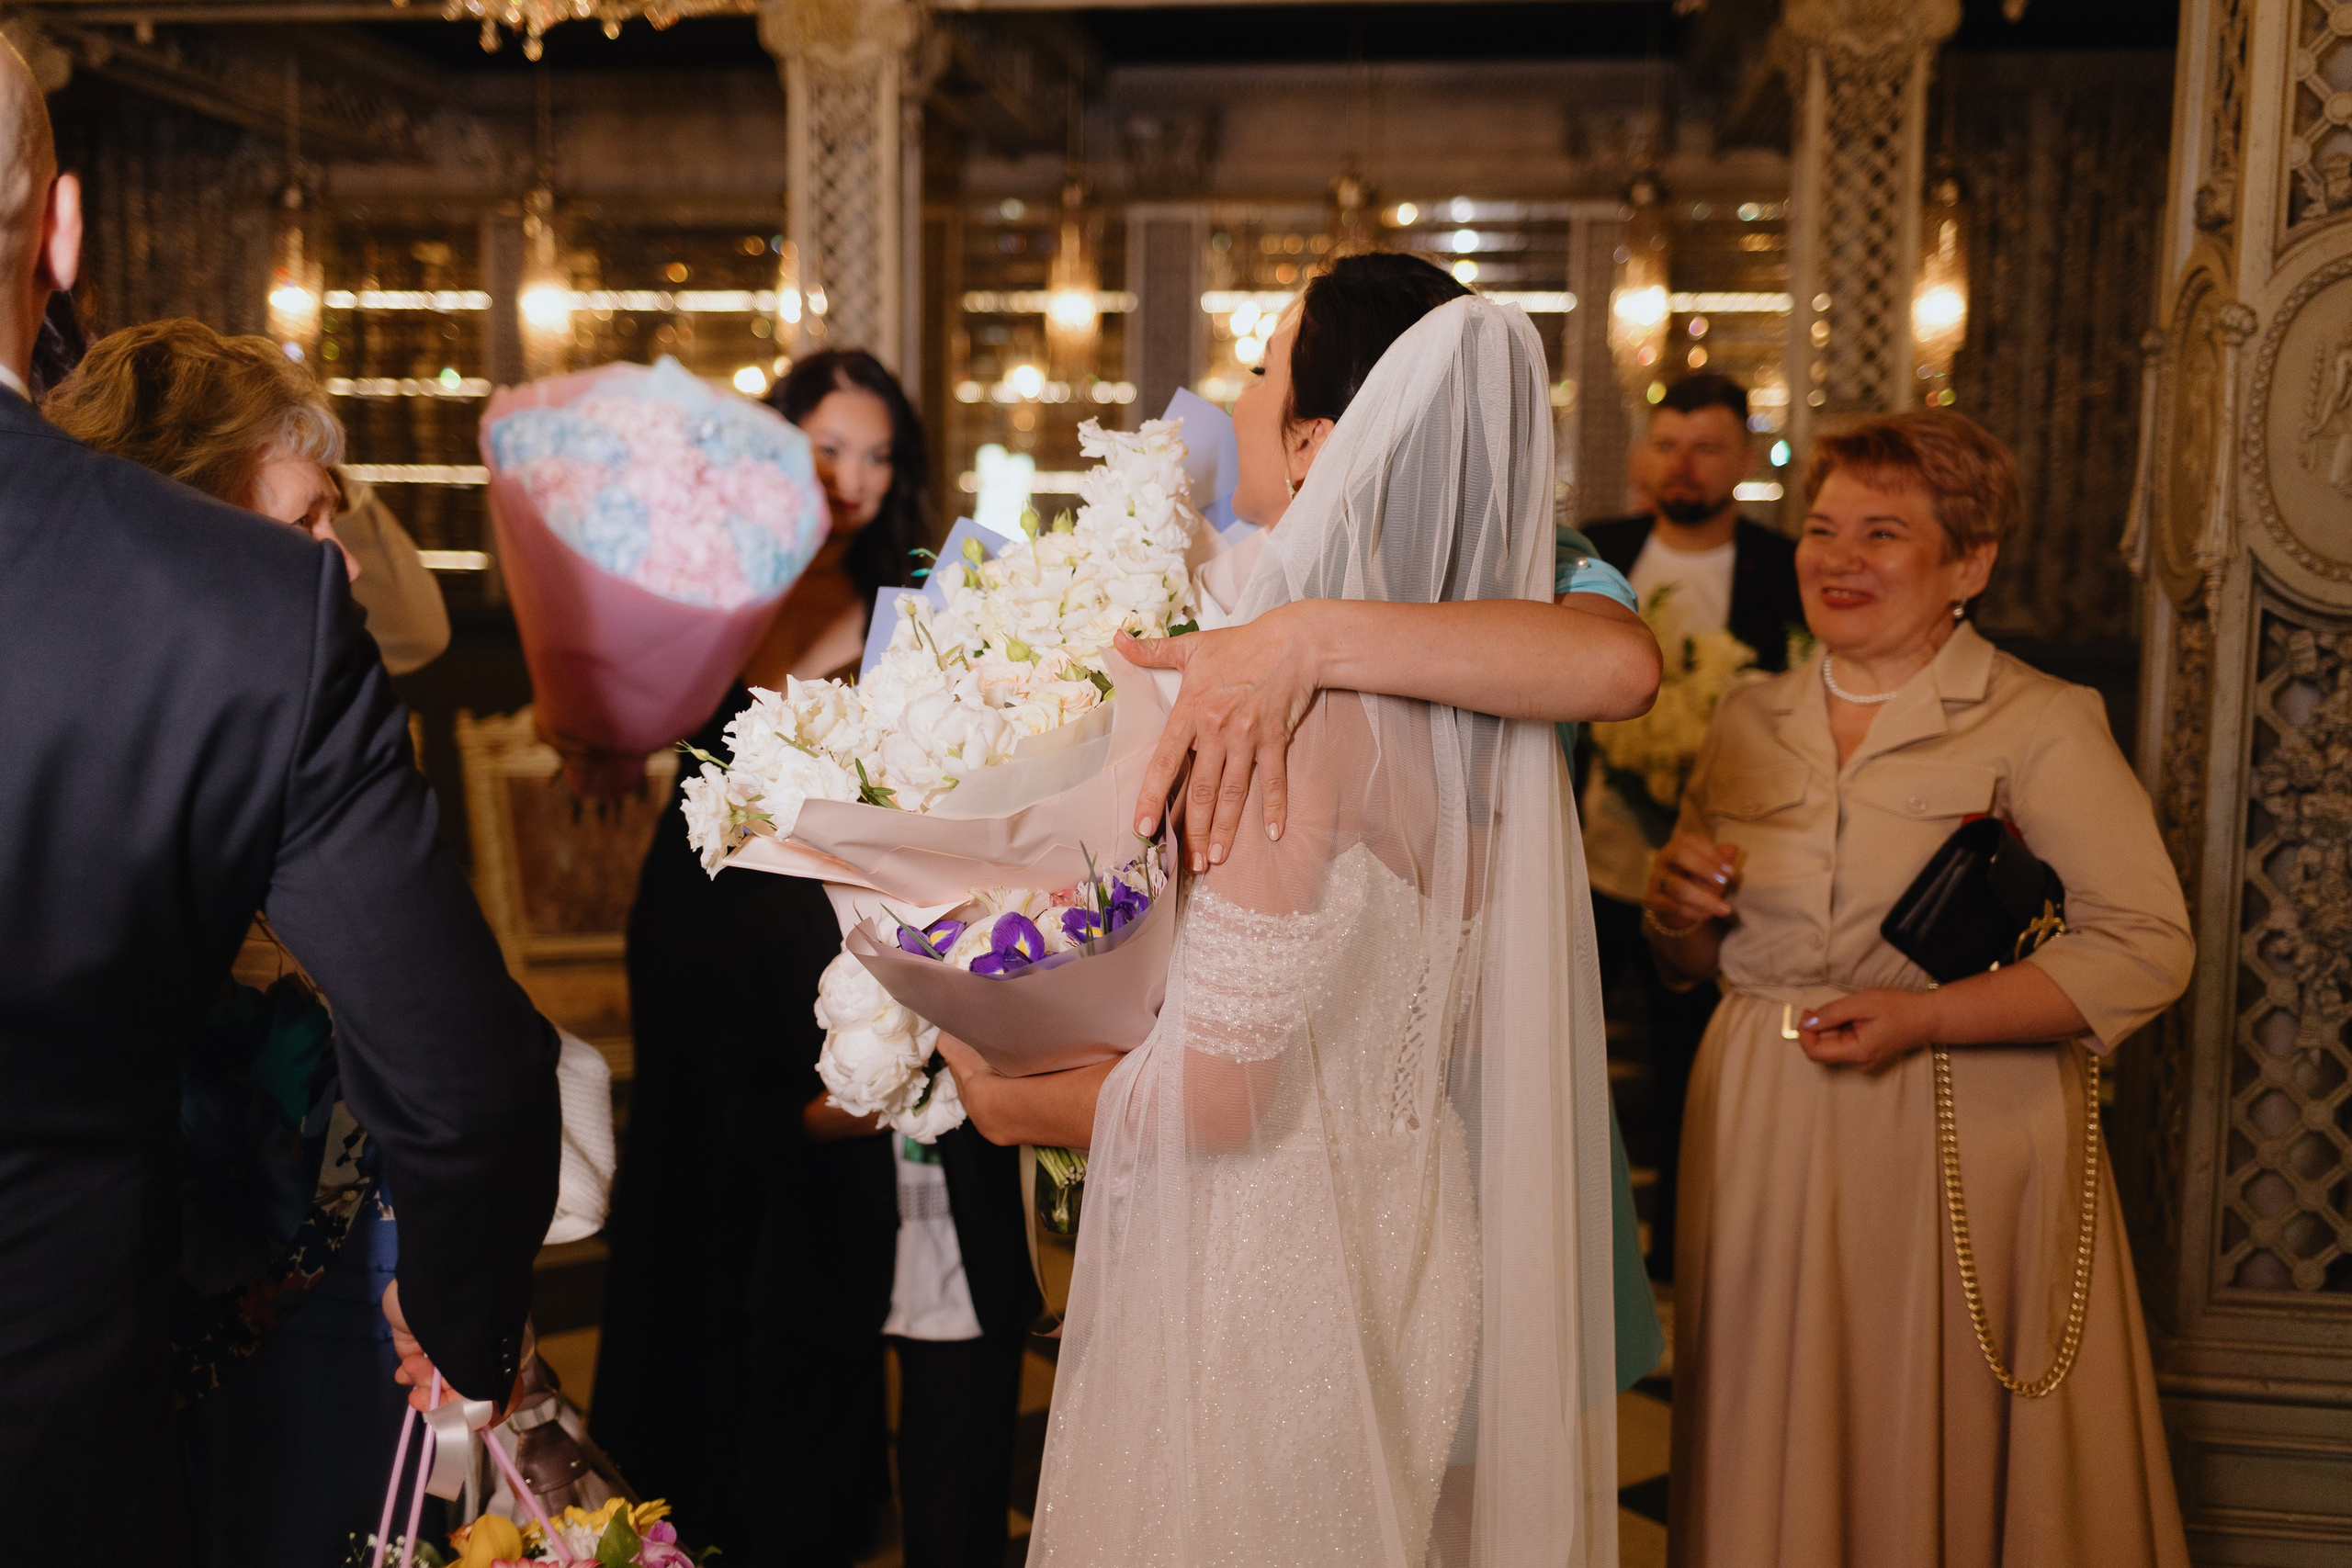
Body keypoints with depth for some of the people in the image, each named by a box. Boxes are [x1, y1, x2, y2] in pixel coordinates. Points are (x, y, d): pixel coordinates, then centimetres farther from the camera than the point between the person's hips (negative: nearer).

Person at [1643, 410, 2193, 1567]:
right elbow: (1689, 959, 17)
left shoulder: (2041, 725, -5)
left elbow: (2146, 949, -13)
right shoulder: (1751, 721, 9)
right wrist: (1679, 913, -6)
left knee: (1942, 1454, 6)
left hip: (1957, 1144, -4)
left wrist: (1920, 1016, -20)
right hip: (1762, 1134, 4)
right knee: (1775, 1457, 11)